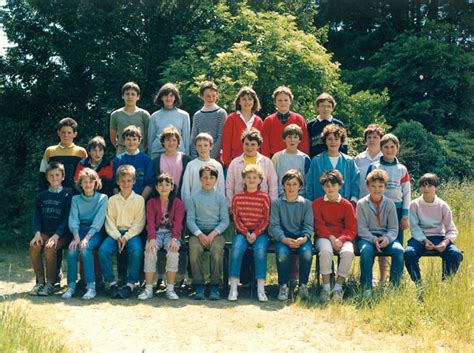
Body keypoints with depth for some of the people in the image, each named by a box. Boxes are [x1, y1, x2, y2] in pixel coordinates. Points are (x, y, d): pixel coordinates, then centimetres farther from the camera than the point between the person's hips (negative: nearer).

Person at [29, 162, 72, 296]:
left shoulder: (67, 196, 1)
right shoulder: (41, 196, 13)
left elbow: (67, 219, -7)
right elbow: (37, 217, 7)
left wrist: (56, 235, -21)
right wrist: (37, 233, -12)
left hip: (62, 234, -3)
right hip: (44, 232, 4)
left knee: (50, 249, -32)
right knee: (34, 247, -27)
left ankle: (50, 283, -17)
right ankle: (40, 281, -13)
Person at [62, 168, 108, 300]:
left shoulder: (102, 198, 4)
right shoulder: (76, 199, 13)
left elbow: (98, 221, -7)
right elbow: (73, 220, 1)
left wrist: (87, 238, -21)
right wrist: (76, 237, -18)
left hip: (95, 232, -3)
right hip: (79, 231, 3)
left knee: (85, 247, -33)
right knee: (72, 248, -29)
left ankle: (91, 286, -30)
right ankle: (71, 285, -22)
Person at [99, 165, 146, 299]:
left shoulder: (139, 199, 6)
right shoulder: (112, 200, 12)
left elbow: (139, 223, -1)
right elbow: (109, 222, 4)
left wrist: (126, 237, -13)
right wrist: (118, 237, -12)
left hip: (132, 233, -2)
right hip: (115, 233, 2)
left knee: (137, 251, -33)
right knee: (103, 250, -27)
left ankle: (131, 284, -22)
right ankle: (111, 283, -16)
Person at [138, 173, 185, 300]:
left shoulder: (177, 202, 8)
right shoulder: (151, 202, 11)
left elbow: (178, 222, -7)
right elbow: (150, 222, -3)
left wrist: (174, 239, -25)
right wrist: (152, 239, -22)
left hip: (171, 232, -1)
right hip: (156, 232, 1)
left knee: (173, 251, -33)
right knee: (150, 251, -31)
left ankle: (170, 289, -27)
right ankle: (148, 289, -25)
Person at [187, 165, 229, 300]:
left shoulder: (220, 197, 8)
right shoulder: (194, 197, 8)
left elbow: (225, 220, 3)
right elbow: (190, 220, 2)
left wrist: (213, 233, -12)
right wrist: (200, 234, -13)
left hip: (216, 232, 0)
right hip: (198, 232, 0)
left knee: (217, 249, -32)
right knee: (195, 248, -31)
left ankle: (215, 286, -24)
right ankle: (199, 286, -23)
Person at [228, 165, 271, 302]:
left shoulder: (264, 197, 5)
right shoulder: (237, 197, 9)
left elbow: (266, 219, 1)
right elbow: (236, 218, 5)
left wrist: (255, 234, -12)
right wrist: (246, 233, -10)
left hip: (260, 232, -1)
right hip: (242, 232, 1)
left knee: (260, 251, -31)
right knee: (236, 249, -29)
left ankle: (260, 289, -25)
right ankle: (233, 288, -25)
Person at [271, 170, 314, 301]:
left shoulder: (306, 204, 10)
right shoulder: (276, 203, 7)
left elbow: (308, 225, 3)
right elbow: (274, 225, -1)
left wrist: (304, 238, -18)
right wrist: (284, 239, -19)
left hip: (301, 237, 1)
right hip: (283, 237, -1)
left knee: (307, 254, -31)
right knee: (282, 254, -33)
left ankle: (303, 285, -8)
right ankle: (283, 286, -12)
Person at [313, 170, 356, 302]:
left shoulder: (346, 205, 9)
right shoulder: (317, 203, 9)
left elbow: (352, 228, 3)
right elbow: (319, 225, 1)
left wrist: (340, 239, -15)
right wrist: (331, 237, -15)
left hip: (342, 238, 1)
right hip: (324, 237, -1)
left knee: (348, 252, -33)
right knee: (325, 251, -37)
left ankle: (338, 287, -22)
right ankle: (326, 287, -25)